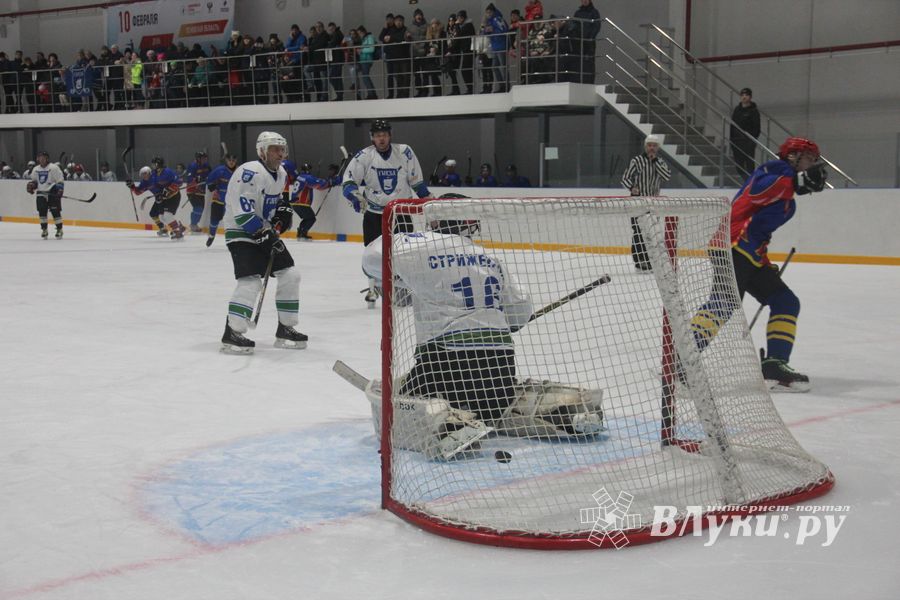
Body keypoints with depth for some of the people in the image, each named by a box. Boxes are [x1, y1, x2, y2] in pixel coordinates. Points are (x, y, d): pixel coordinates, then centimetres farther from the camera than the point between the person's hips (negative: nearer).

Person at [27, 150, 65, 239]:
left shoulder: (53, 167, -7)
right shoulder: (36, 169, 12)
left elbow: (60, 180, -9)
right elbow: (34, 180, 24)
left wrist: (60, 190, -19)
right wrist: (31, 185, 3)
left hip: (53, 193, -5)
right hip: (41, 193, 5)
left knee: (55, 211, -8)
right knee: (41, 212, 0)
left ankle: (59, 230, 2)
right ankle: (44, 230, 11)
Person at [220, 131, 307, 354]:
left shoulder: (281, 174, 7)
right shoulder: (250, 172, -22)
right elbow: (242, 213, -26)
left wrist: (283, 210, 7)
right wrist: (264, 235, -25)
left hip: (267, 232, 9)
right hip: (241, 233, -9)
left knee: (290, 275, 5)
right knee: (251, 281, -21)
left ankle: (285, 329, 15)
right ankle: (231, 334, -14)